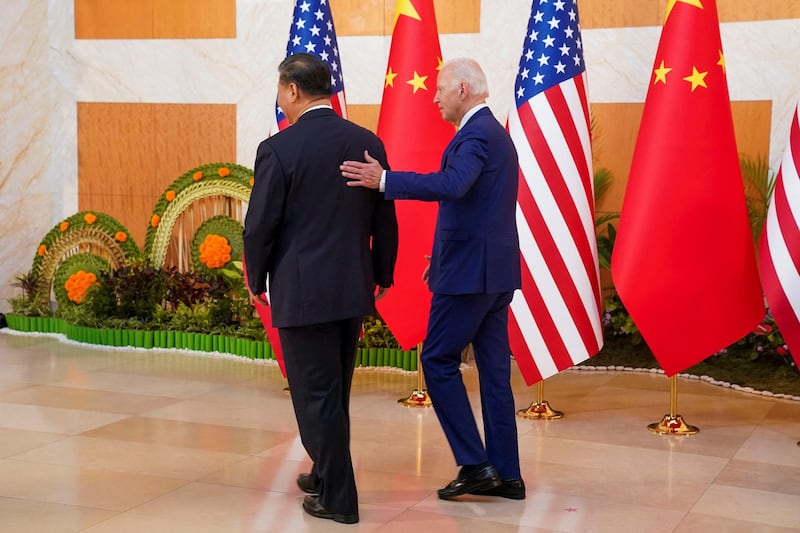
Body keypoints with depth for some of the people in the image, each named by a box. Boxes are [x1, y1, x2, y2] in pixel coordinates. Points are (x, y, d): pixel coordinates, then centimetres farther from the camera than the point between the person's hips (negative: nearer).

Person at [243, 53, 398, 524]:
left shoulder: (279, 149, -13)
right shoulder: (368, 143, 2)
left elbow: (260, 226, -10)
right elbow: (385, 220, 7)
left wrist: (257, 282, 6)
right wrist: (382, 274, 21)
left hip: (302, 292, -6)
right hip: (353, 290, 6)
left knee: (316, 395, 4)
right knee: (335, 391, 20)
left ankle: (338, 498, 10)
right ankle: (327, 474, 35)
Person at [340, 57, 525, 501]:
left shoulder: (476, 134, -14)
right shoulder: (494, 132, 18)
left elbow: (451, 185, -33)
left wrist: (384, 180, -34)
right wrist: (444, 255, 20)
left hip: (470, 272, -10)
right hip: (496, 270, 10)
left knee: (439, 361, -2)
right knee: (493, 369, 11)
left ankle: (474, 464, -1)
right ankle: (505, 474, 15)